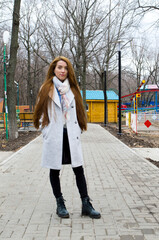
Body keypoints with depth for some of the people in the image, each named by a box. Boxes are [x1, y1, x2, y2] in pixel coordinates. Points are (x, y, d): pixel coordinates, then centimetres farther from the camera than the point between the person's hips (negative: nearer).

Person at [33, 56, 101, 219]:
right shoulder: (46, 89, 2)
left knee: (79, 169, 1)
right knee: (55, 169, 7)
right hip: (54, 136, -2)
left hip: (71, 136, 2)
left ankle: (86, 205, 8)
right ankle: (60, 204, 21)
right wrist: (45, 130, 0)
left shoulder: (73, 89, 10)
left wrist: (78, 130, 7)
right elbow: (41, 111, 6)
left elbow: (78, 111, 15)